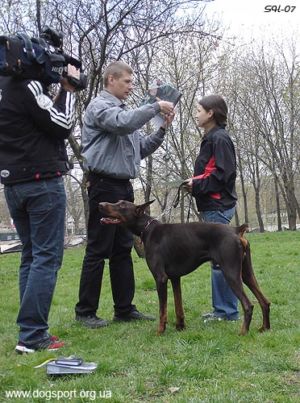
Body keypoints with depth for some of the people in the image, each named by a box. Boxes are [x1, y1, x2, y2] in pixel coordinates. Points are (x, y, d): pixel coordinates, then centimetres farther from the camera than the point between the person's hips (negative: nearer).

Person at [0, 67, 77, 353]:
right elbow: (62, 126, -8)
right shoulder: (26, 84, -12)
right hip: (43, 182, -9)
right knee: (46, 257, -6)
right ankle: (32, 335, -7)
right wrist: (67, 90, 0)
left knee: (30, 256, 12)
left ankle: (32, 330, 14)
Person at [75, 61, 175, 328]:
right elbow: (123, 123, -27)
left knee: (123, 250, 9)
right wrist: (155, 107, -17)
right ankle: (85, 311, 7)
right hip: (104, 186, -8)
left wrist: (162, 130, 7)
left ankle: (125, 309, 15)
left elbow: (141, 149, 19)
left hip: (124, 187, 9)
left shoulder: (125, 111, 20)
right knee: (98, 251, -3)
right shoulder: (99, 106, -6)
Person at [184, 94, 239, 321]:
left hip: (218, 208, -10)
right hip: (213, 207, 10)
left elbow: (224, 173, -19)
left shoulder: (220, 138, -12)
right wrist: (195, 183, 4)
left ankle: (228, 311, 3)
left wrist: (197, 184, -14)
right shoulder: (211, 139, 17)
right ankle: (222, 308, 21)